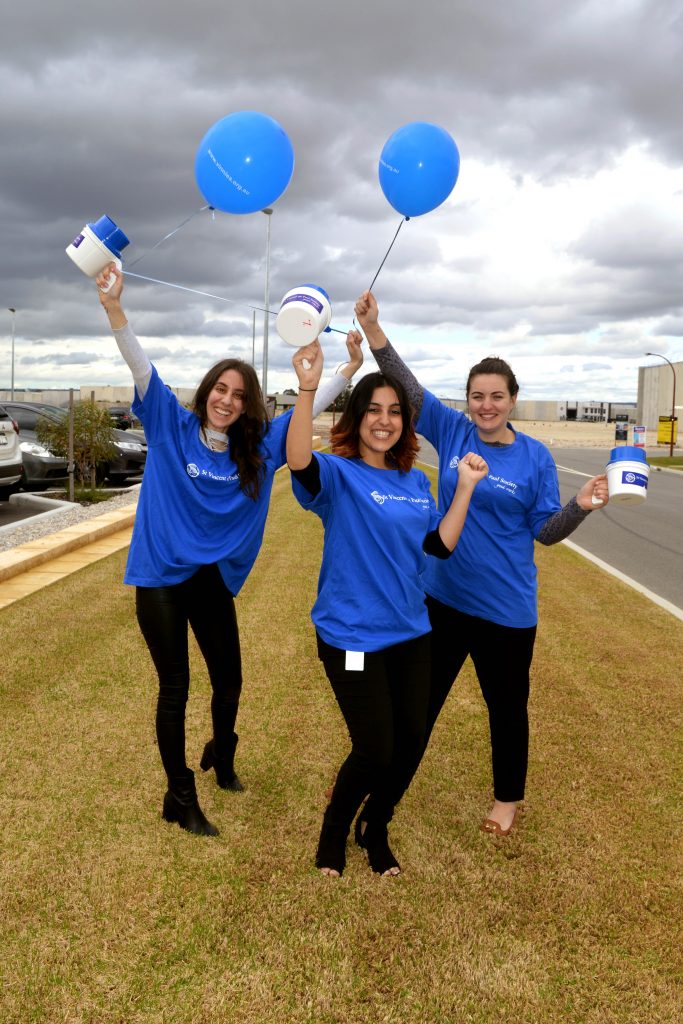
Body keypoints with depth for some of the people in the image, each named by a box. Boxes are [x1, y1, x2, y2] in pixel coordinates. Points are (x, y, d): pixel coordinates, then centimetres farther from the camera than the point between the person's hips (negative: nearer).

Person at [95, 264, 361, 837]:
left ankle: (221, 756, 46)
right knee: (175, 689, 5)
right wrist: (114, 307, -32)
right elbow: (141, 367, -19)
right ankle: (180, 798, 21)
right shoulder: (172, 428, -9)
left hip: (213, 579, 4)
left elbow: (308, 410, 3)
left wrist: (350, 368, -4)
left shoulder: (258, 446, 0)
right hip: (161, 577, -4)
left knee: (229, 681, 15)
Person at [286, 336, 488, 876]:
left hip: (411, 633, 6)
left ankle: (376, 830, 38)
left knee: (410, 746, 10)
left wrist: (466, 487, -2)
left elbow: (441, 544, 3)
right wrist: (308, 388, -46)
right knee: (374, 751, -4)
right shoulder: (339, 473, -11)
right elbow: (298, 461, -34)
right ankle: (334, 831, 28)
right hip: (353, 638, -6)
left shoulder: (416, 482, 7)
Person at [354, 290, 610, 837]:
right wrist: (374, 330, -22)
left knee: (506, 705, 15)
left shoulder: (535, 456, -8)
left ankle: (508, 799, 36)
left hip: (505, 607, -2)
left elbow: (545, 531, -5)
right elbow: (408, 386, -11)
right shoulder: (452, 432, -4)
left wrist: (580, 506, -23)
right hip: (443, 595, 2)